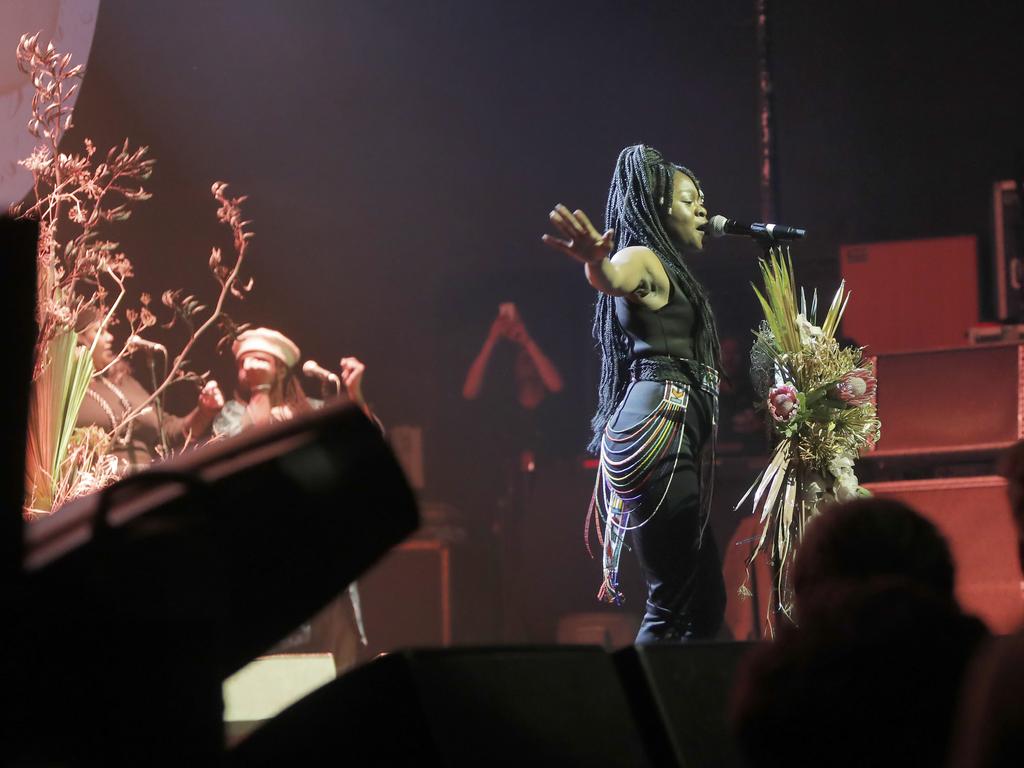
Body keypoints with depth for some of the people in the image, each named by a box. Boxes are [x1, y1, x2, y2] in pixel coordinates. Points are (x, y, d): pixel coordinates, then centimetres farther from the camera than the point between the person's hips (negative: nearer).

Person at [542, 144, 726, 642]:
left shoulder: (669, 271, 24)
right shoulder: (642, 259, -4)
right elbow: (615, 278, -30)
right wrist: (596, 264, -53)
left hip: (675, 433, 10)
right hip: (657, 428, -10)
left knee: (705, 599, 9)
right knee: (672, 604, -14)